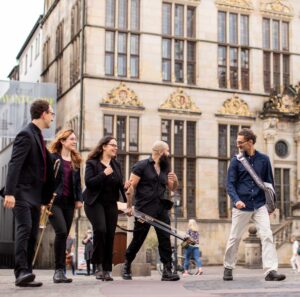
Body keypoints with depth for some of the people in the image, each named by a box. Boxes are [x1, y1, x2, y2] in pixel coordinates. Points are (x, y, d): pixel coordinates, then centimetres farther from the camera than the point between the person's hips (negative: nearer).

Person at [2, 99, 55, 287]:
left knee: (32, 235, 5)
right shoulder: (26, 135, -10)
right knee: (25, 228, -21)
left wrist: (47, 195, 23)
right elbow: (14, 165, -19)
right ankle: (22, 271, -25)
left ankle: (25, 274, 6)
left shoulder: (38, 136, 18)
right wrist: (9, 192, -28)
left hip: (35, 194, 9)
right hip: (22, 193, -9)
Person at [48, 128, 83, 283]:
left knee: (64, 235, 5)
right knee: (61, 232, -19)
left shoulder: (75, 161, 15)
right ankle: (59, 269, -11)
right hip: (54, 201, -6)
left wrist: (79, 199, 5)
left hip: (69, 202, 6)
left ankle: (60, 272, 10)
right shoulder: (52, 157, -3)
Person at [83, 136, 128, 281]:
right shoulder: (92, 163, -4)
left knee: (110, 235, 1)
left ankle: (106, 270, 9)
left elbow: (120, 184, 13)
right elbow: (88, 182, -15)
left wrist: (128, 201, 0)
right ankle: (98, 265, -6)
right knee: (100, 229, -22)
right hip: (95, 203, -5)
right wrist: (104, 174, -21)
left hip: (111, 204, 5)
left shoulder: (116, 164, 12)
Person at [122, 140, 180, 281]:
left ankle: (167, 270, -2)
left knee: (165, 238, -4)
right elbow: (131, 187, -9)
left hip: (161, 209, 5)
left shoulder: (165, 168, 16)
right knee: (138, 239, 5)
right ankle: (127, 265, 26)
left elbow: (172, 188, 23)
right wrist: (129, 206, -13)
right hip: (144, 209, -5)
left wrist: (175, 180, 0)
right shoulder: (141, 165, -4)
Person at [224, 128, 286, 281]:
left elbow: (269, 182, 11)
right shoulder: (236, 161, -1)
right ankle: (228, 268, 23)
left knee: (267, 236, -10)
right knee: (234, 238, 7)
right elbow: (230, 184, -4)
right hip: (241, 207, -1)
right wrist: (236, 200, -21)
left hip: (260, 206, 1)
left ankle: (271, 270, -10)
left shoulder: (264, 159, 3)